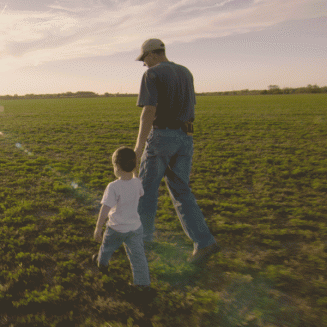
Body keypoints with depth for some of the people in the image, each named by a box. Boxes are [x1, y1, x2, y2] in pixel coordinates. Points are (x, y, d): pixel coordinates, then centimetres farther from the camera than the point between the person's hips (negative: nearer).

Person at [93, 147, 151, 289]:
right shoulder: (137, 183, -8)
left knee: (107, 246, 27)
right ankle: (143, 283, 17)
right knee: (137, 255, 12)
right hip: (135, 227, 3)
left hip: (116, 229, -3)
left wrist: (98, 228, -15)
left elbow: (105, 209, -25)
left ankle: (101, 262, 54)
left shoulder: (113, 187, -25)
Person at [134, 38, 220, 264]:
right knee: (181, 192, 9)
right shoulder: (186, 73, 17)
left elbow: (149, 111, -16)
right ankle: (204, 242, 0)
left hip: (161, 136, -7)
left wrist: (139, 145, -14)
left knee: (148, 187, 12)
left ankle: (144, 235, 27)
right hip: (185, 138, 7)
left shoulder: (152, 74, -6)